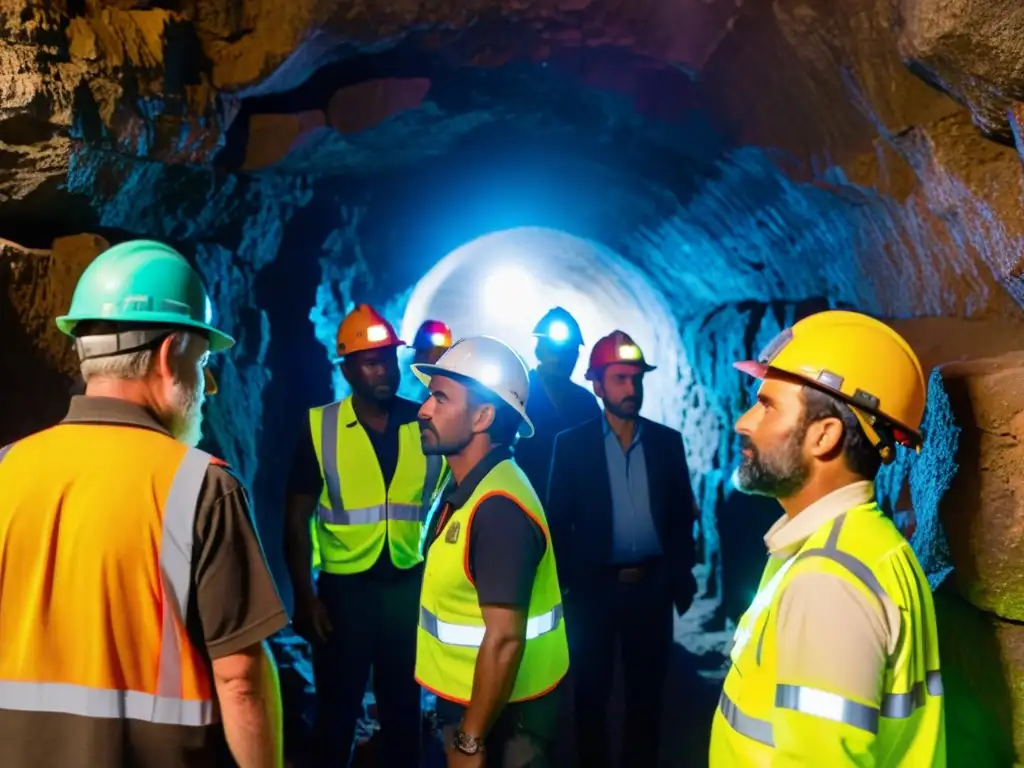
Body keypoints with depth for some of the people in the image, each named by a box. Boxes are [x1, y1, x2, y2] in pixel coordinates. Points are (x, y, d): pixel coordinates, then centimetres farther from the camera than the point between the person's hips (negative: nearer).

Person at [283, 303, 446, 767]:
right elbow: (297, 519, -2)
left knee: (404, 708, 17)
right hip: (344, 587, -1)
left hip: (412, 585, 2)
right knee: (337, 709, 13)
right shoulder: (320, 427, -6)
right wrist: (304, 596, -6)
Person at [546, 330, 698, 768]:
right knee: (591, 693, 9)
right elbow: (558, 521, -2)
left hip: (653, 586, 2)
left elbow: (682, 516, 7)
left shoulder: (667, 441, 3)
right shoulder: (571, 444, -3)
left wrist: (682, 578, 3)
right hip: (594, 587, -2)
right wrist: (565, 583, -5)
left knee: (647, 692, 12)